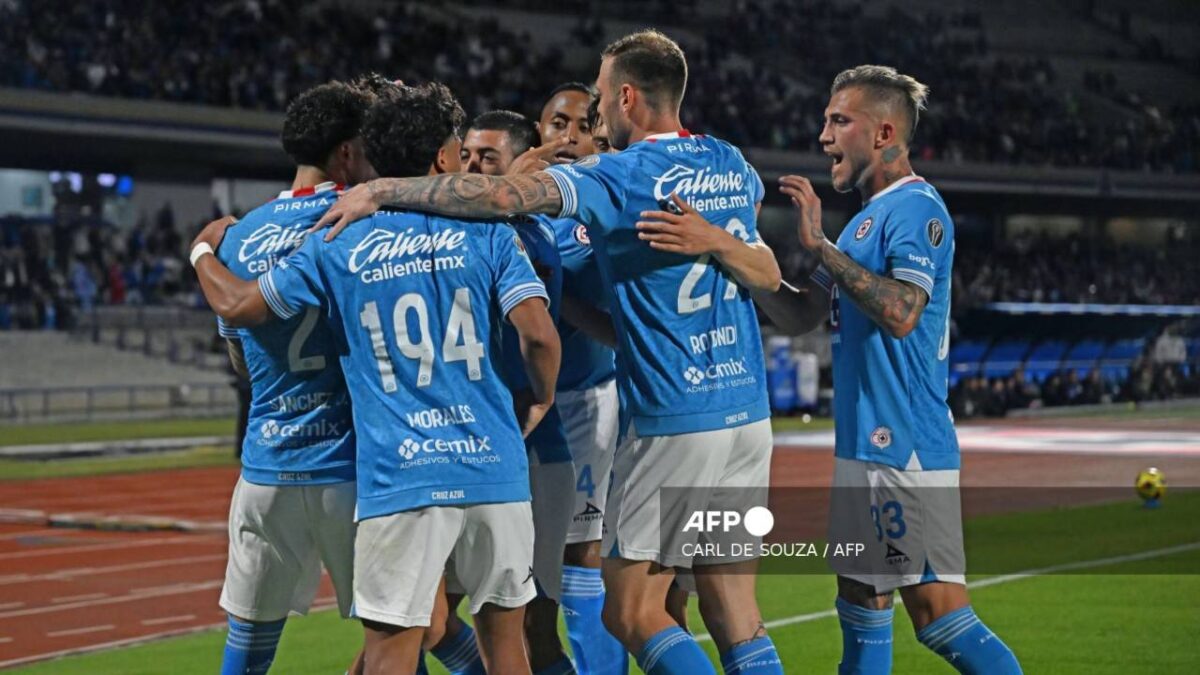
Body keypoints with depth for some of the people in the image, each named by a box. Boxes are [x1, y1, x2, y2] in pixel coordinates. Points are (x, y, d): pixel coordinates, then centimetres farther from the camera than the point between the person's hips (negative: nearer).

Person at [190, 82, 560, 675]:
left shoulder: (336, 248, 3)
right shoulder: (486, 235, 2)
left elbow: (237, 308, 10)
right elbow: (538, 334, -9)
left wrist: (202, 252, 31)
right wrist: (539, 401, 11)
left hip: (399, 479, -1)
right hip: (494, 468, 1)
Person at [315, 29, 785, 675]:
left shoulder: (619, 176, -10)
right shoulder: (731, 165, 11)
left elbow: (501, 194, -22)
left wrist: (380, 191, -15)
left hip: (671, 422, -7)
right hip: (749, 412, 7)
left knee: (631, 613, -1)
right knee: (734, 612, 7)